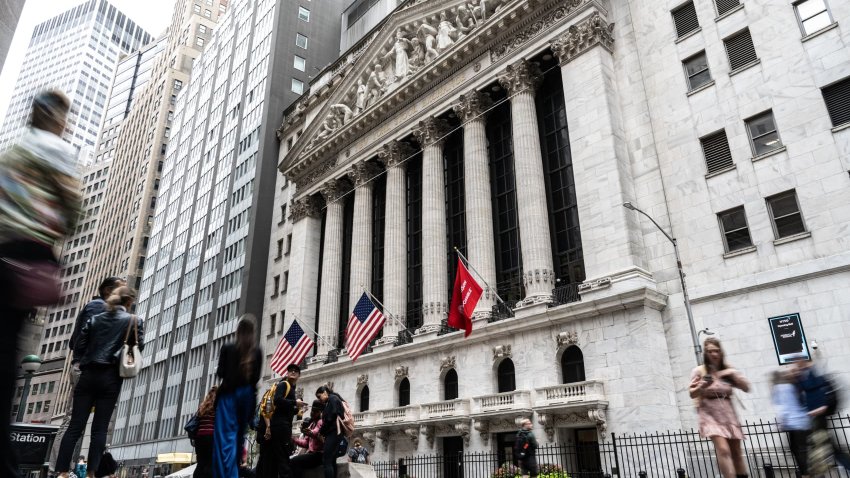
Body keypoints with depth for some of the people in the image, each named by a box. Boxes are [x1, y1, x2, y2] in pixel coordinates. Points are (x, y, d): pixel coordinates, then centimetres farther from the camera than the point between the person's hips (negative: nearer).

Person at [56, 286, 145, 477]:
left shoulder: (94, 319, 11)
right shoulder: (134, 321, 0)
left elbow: (78, 346, 9)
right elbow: (139, 347, 1)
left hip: (88, 375, 3)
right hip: (111, 377, -3)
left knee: (75, 426, 3)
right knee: (100, 429, 0)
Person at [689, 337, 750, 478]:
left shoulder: (728, 370, 9)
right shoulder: (699, 371, -3)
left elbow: (746, 387, 6)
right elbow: (692, 394, -3)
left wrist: (733, 374, -9)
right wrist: (701, 387, -23)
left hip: (728, 414, 5)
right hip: (710, 414, -5)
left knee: (736, 453, 9)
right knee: (723, 450, -20)